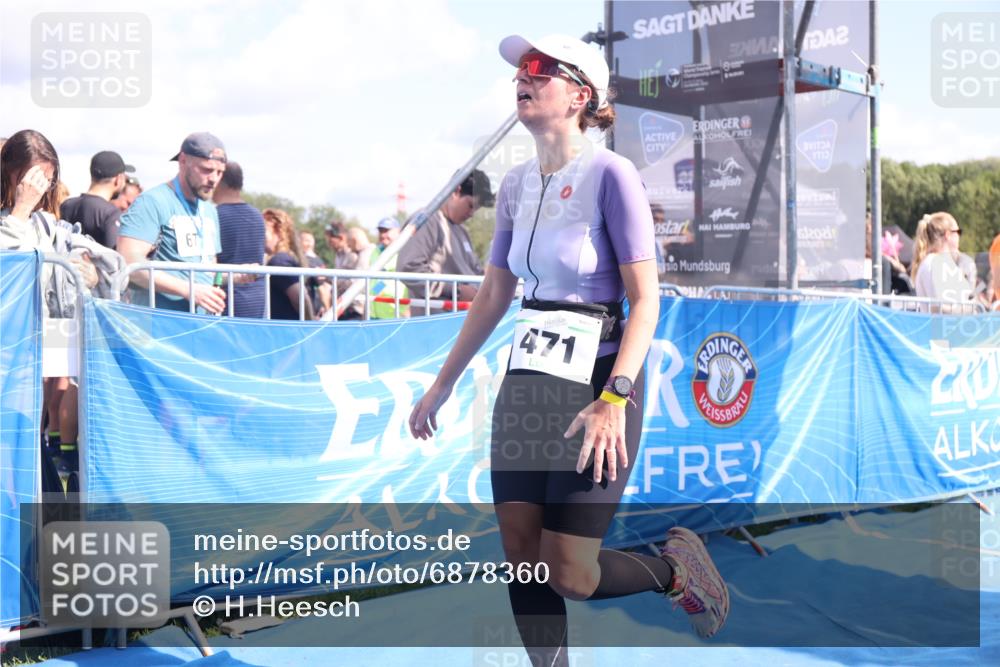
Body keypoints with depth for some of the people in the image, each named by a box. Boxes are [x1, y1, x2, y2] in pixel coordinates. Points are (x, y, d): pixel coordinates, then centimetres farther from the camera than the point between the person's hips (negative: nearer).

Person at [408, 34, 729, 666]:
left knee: (568, 575, -4)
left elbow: (646, 301, -14)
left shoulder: (610, 173, -11)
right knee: (522, 558, 5)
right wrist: (442, 384, 18)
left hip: (597, 381, -6)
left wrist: (613, 399, -24)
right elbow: (494, 296, 16)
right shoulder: (516, 185, 9)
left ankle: (674, 566, 24)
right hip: (526, 379, 7)